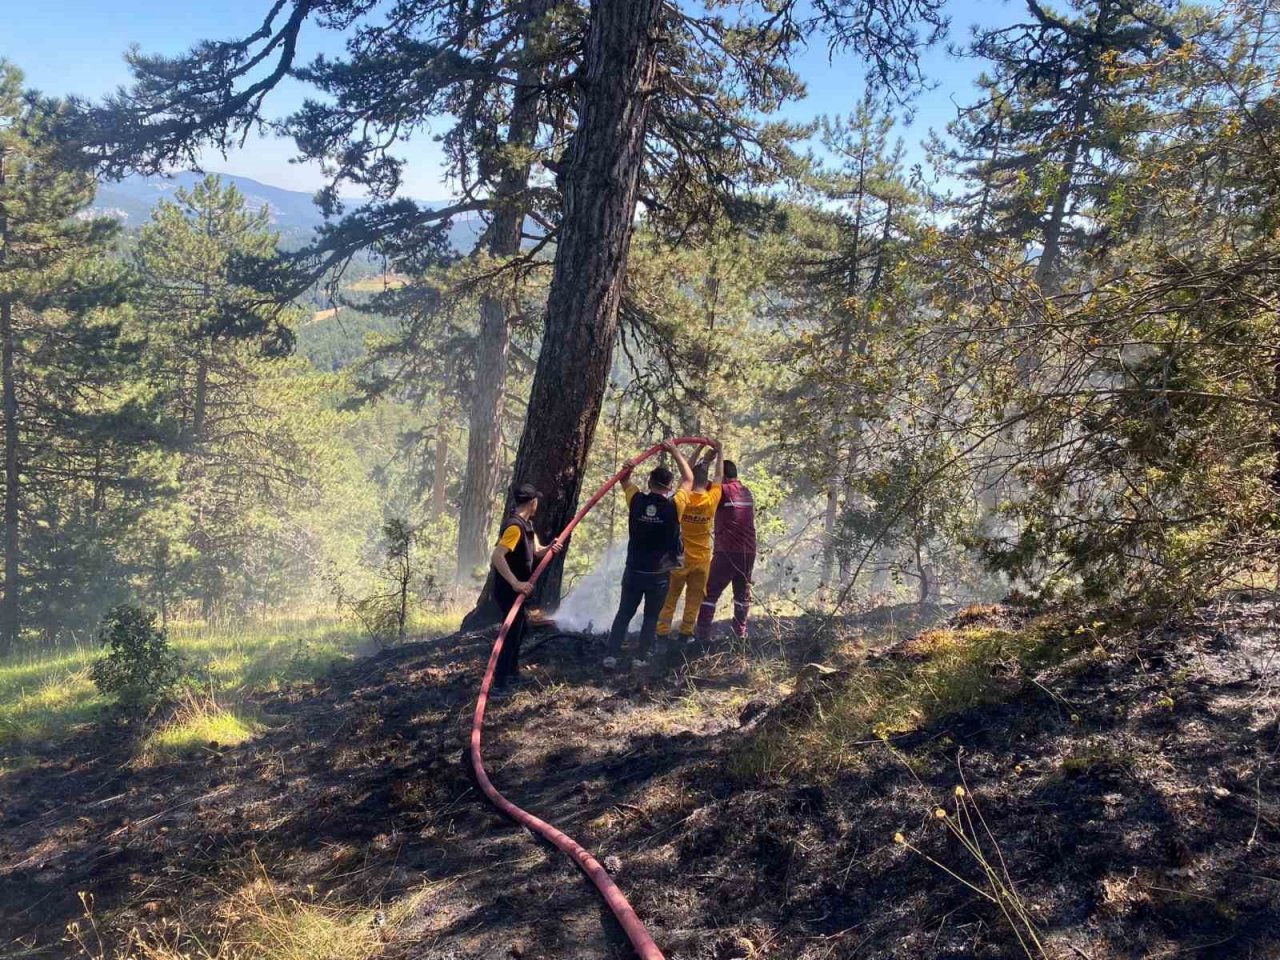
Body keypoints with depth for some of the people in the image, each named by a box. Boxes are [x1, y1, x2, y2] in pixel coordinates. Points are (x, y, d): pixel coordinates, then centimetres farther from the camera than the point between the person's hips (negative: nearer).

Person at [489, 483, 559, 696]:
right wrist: (516, 583, -34)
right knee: (512, 632, -7)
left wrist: (550, 548, -10)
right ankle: (499, 684, -4)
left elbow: (536, 551, 13)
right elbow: (496, 556, -33)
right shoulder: (515, 526, -23)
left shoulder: (527, 524, 10)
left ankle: (512, 672, 38)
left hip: (514, 588, 10)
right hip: (508, 589, -10)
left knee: (520, 626, 24)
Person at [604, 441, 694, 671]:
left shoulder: (636, 501, -8)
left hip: (633, 571, 2)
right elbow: (688, 479, 3)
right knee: (651, 618, 12)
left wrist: (627, 469, -10)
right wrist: (675, 452, 7)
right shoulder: (674, 506, -13)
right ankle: (640, 658, 9)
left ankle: (611, 656, 7)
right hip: (659, 575, -2)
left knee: (624, 614, 12)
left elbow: (625, 481, 12)